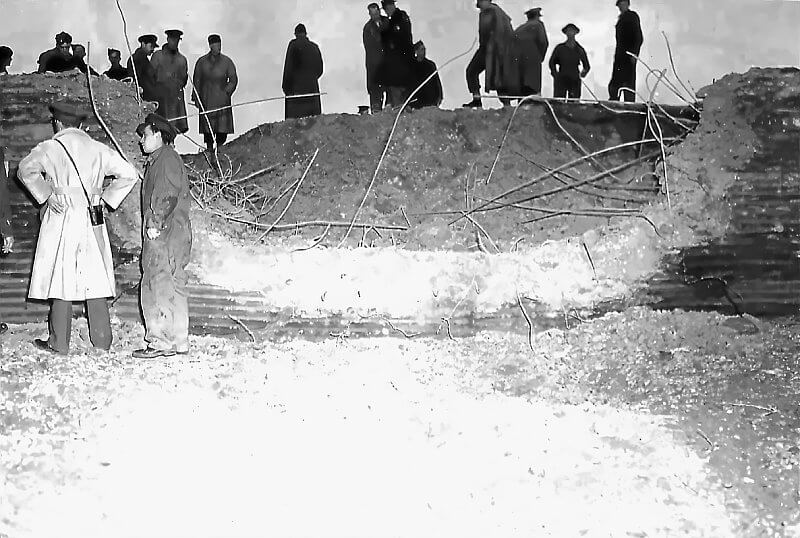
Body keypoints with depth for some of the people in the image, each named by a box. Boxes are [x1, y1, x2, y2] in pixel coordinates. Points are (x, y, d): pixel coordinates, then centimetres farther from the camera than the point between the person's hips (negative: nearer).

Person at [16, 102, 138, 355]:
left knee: (60, 278, 1)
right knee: (95, 278, 7)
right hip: (92, 221, 3)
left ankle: (59, 342, 2)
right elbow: (129, 174, 7)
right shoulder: (99, 150, 9)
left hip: (61, 220, -3)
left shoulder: (50, 148, -1)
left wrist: (46, 195, -7)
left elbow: (26, 169, -14)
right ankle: (102, 340, 9)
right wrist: (106, 197, 8)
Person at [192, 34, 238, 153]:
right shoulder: (202, 62, 6)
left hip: (222, 100, 0)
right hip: (206, 101, 0)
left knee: (222, 129, -5)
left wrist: (227, 92, -5)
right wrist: (196, 97, 3)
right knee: (208, 128, -1)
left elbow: (233, 80, 8)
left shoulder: (227, 62, 5)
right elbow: (196, 80, 8)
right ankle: (209, 150, 6)